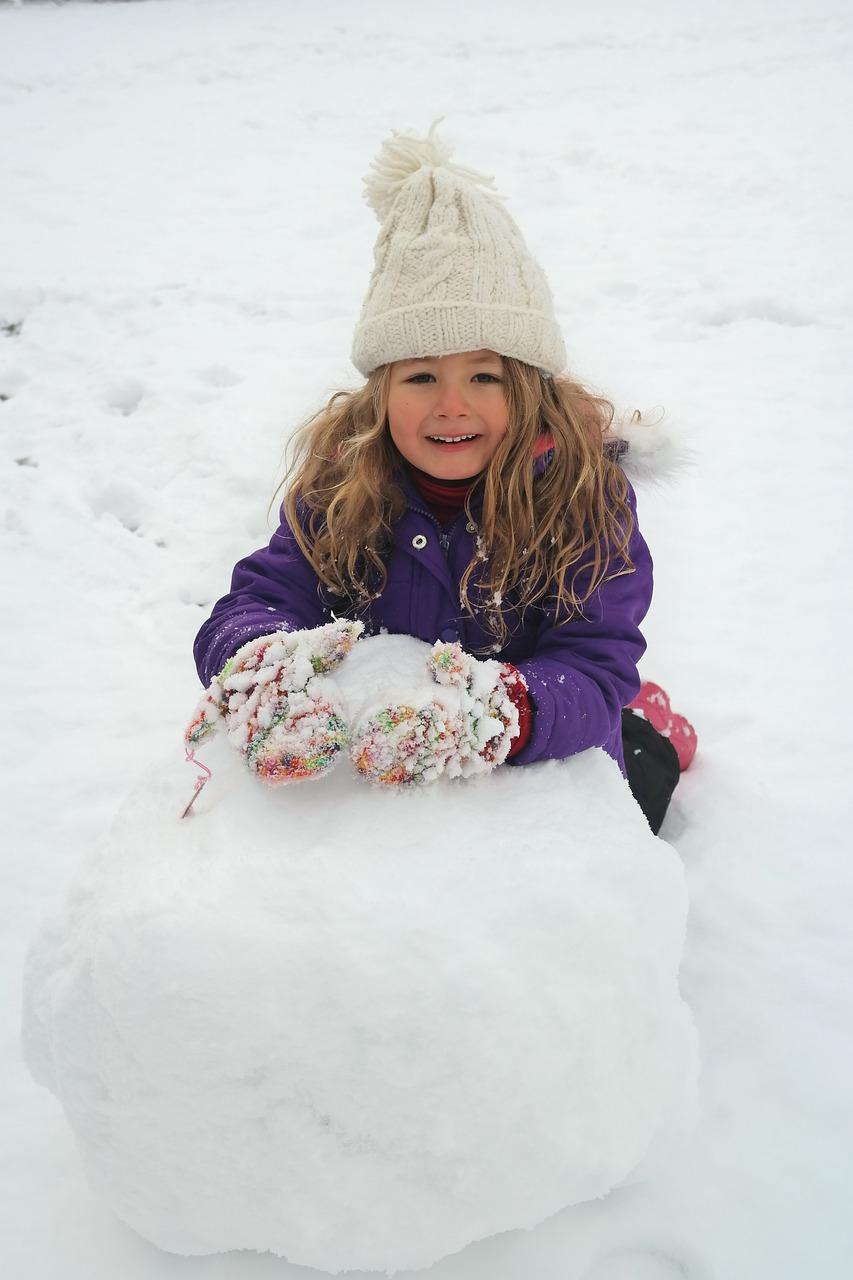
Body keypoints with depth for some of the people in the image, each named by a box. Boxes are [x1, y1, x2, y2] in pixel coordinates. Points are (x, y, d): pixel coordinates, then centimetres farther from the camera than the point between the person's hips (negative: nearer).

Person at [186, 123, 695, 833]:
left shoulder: (584, 489, -20)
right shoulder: (339, 481, -12)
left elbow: (595, 668, -28)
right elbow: (253, 602, -19)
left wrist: (504, 710, -51)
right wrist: (262, 661, -45)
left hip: (545, 767, -2)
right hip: (373, 759, 3)